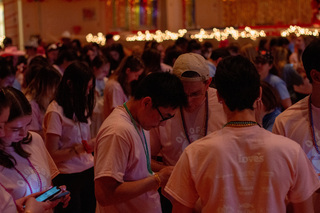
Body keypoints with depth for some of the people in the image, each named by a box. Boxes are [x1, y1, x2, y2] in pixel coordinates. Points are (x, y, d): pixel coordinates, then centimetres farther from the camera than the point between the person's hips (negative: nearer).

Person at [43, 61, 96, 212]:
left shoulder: (79, 107, 11)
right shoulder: (55, 112, -14)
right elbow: (53, 155, -16)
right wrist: (84, 147, -24)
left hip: (88, 171, 7)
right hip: (69, 178, -7)